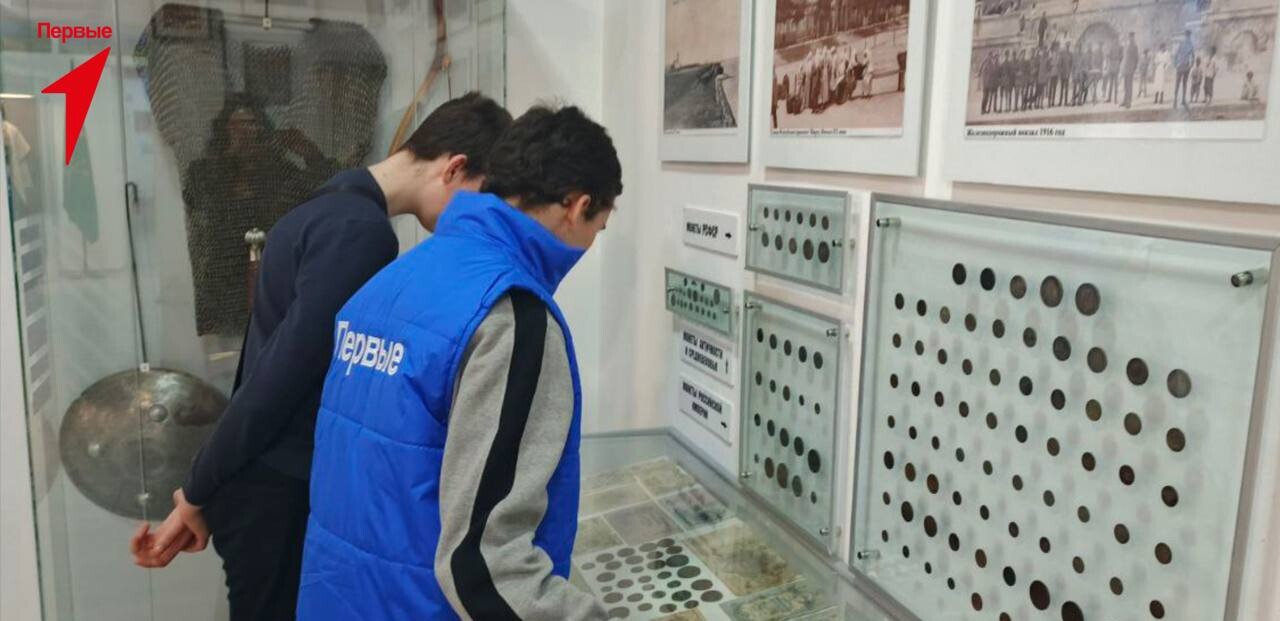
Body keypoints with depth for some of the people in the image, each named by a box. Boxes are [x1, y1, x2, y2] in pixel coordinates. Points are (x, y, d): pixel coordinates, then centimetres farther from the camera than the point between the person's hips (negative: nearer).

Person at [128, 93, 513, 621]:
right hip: (277, 490, -9)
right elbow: (284, 373, -23)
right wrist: (198, 493, -12)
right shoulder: (360, 232, -22)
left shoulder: (334, 209, 10)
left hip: (268, 479, 9)